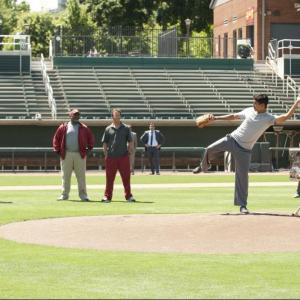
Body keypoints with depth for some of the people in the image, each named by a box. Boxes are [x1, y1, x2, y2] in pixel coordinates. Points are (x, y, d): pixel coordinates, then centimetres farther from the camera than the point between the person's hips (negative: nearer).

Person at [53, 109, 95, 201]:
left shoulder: (84, 128, 8)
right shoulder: (63, 127, 6)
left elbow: (91, 138, 14)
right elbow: (56, 138, 10)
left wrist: (89, 148, 5)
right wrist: (57, 150, 4)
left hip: (80, 155, 0)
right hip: (66, 155, 0)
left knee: (81, 176, -1)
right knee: (65, 176, 4)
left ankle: (83, 195, 2)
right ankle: (64, 194, 10)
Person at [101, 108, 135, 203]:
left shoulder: (126, 128, 7)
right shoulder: (108, 129, 6)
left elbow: (130, 142, 10)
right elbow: (105, 143, 9)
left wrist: (128, 152, 2)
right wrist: (106, 155, 2)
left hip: (124, 157, 0)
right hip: (111, 157, 0)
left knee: (126, 177, 3)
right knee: (109, 177, 2)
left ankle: (128, 196, 10)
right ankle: (107, 196, 7)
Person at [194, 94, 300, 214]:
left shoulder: (269, 119, -8)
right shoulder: (249, 111, 4)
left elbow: (286, 117, -22)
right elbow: (233, 116, 16)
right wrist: (216, 118, 11)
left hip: (243, 150, -3)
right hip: (232, 140, 3)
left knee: (242, 176, -5)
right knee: (209, 149, -7)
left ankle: (242, 205, 5)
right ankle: (204, 167, 28)